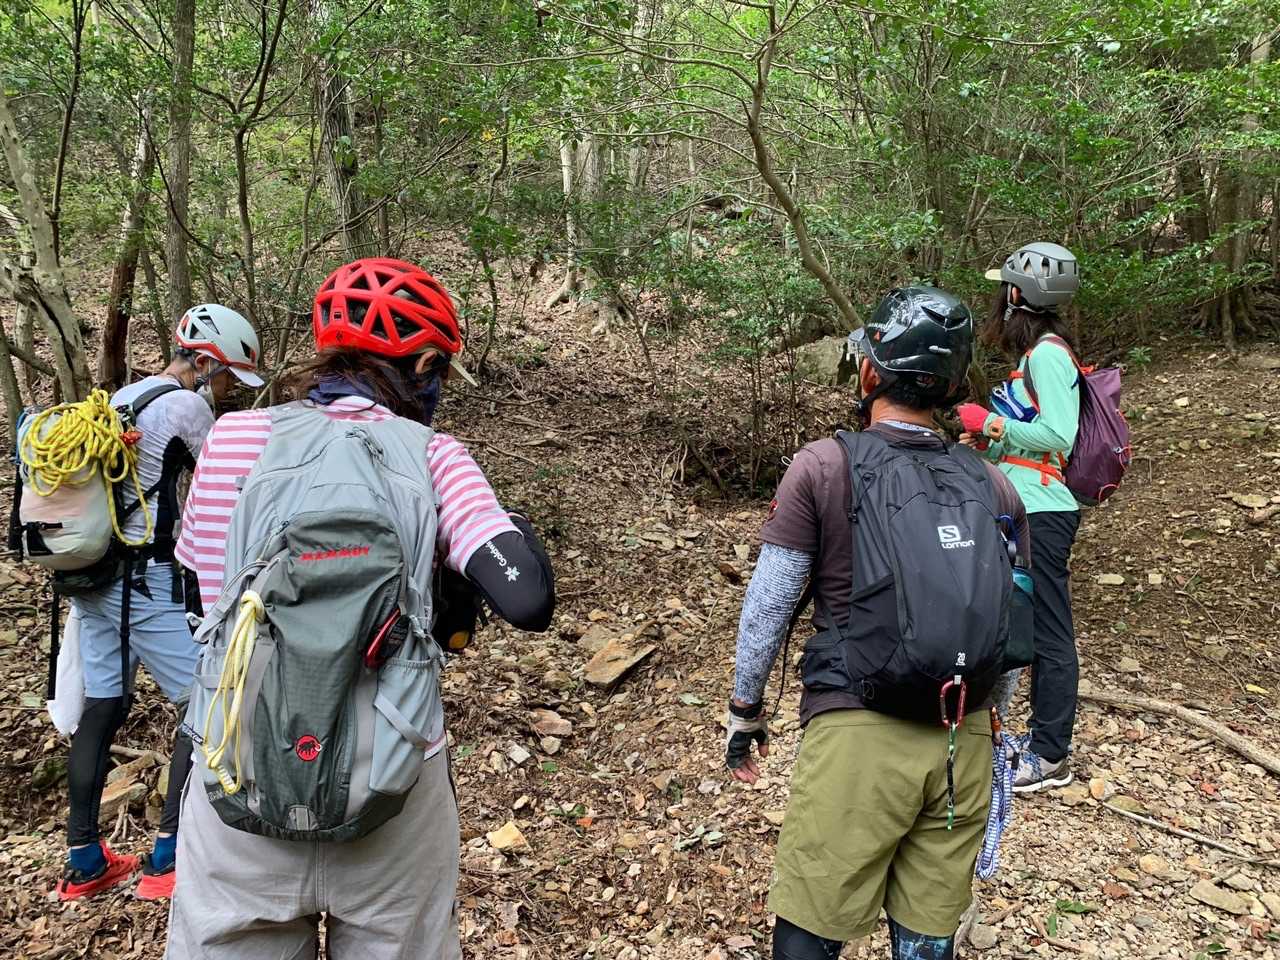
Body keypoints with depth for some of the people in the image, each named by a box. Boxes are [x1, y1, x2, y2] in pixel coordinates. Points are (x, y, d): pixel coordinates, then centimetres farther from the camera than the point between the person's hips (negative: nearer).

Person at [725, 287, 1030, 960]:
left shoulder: (824, 465, -8)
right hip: (965, 740, 5)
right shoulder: (991, 484, 5)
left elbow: (769, 603, -4)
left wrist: (744, 709, 9)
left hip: (857, 733, -4)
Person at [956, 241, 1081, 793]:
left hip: (1041, 514, -10)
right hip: (1028, 509, 10)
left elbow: (1060, 436, -21)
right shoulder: (1038, 351, 15)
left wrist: (988, 422, -17)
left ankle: (1051, 757, 8)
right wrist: (986, 440, 9)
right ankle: (1041, 736, 30)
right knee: (1034, 628, 17)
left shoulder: (1046, 353, -14)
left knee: (1048, 634, -2)